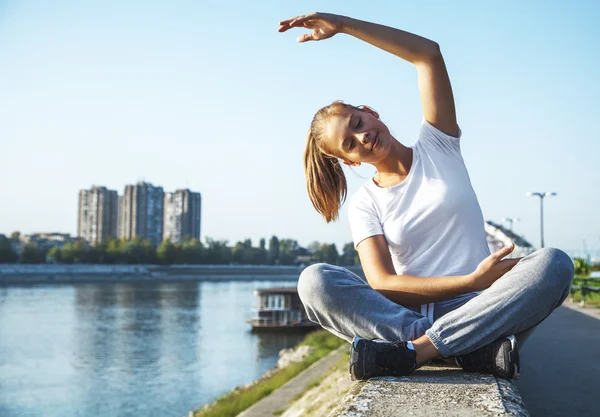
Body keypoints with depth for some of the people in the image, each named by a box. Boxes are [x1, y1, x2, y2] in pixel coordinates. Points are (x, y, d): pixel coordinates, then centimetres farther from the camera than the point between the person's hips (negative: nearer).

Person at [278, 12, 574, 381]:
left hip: (474, 310, 0)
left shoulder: (436, 147, 9)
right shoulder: (365, 204, 7)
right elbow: (382, 284, -9)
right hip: (405, 310, 0)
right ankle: (472, 349, -32)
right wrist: (474, 281, -20)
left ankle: (412, 350, -34)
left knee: (555, 263, -29)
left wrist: (344, 25, -7)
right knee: (314, 281, -26)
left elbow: (428, 53, -4)